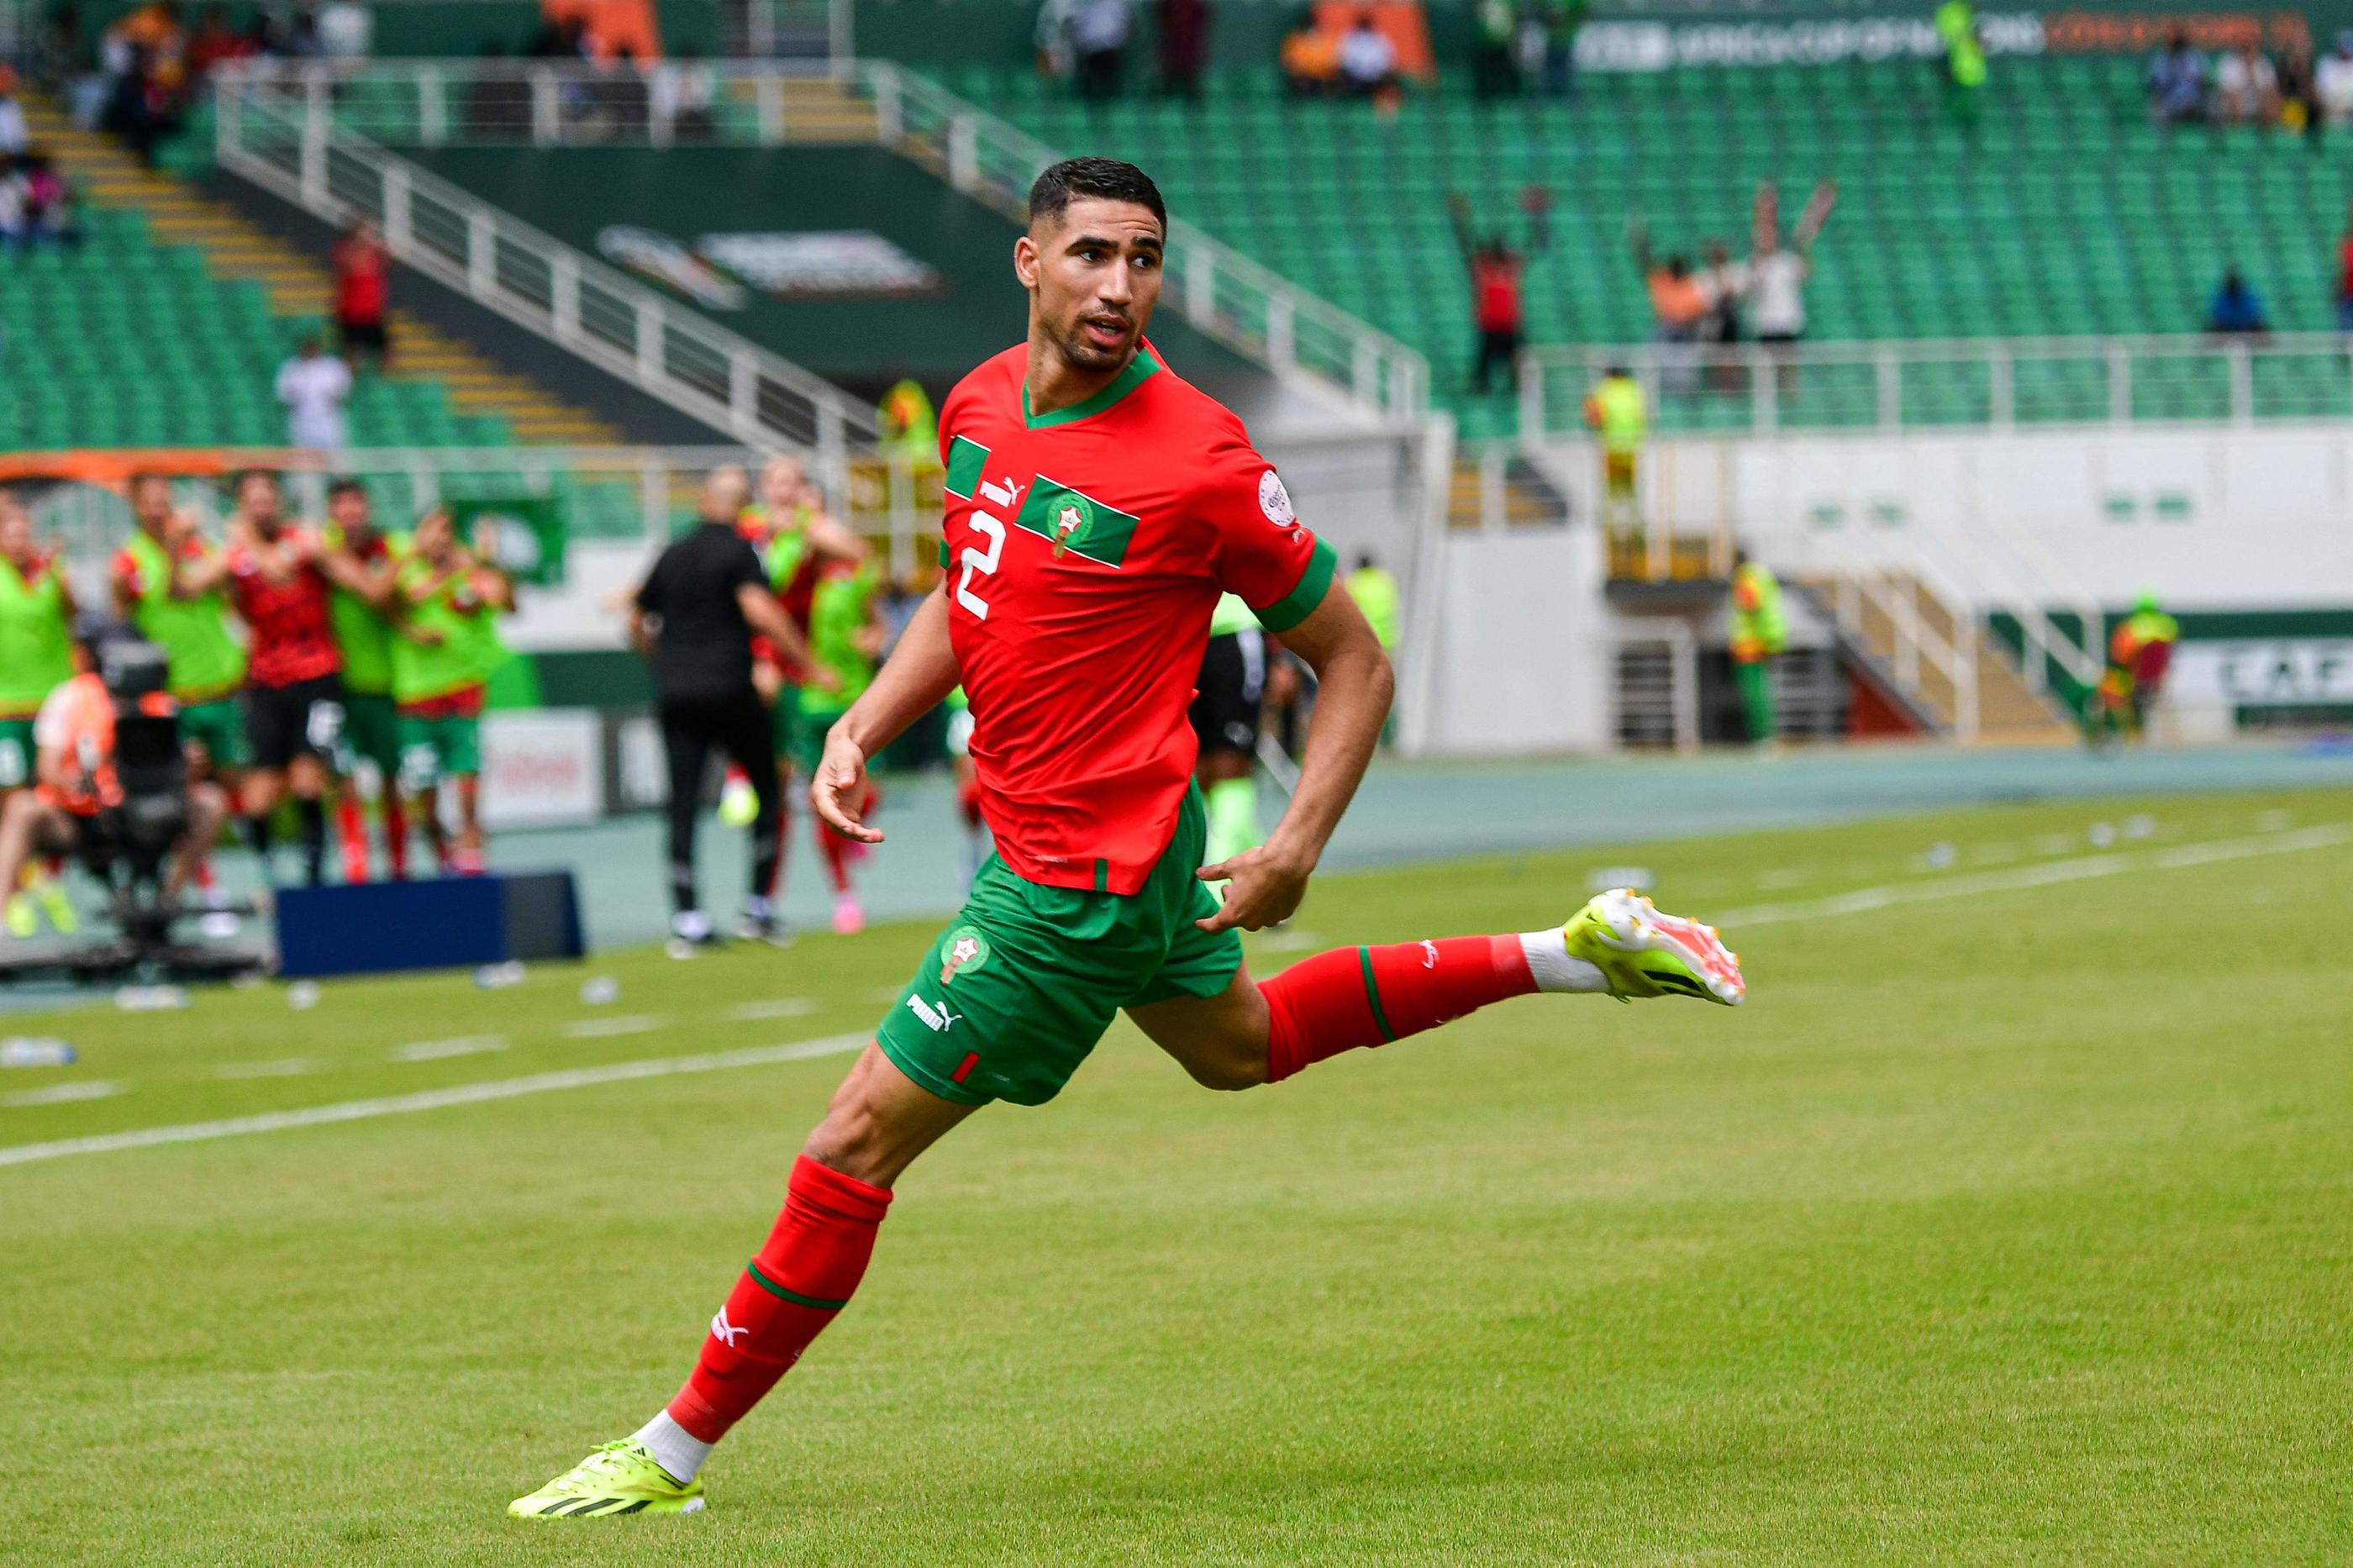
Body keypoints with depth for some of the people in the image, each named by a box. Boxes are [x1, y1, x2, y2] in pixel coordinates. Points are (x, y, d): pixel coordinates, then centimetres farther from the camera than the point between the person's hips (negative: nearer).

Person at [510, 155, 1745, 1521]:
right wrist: (865, 727, 3)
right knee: (1239, 1044, 33)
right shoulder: (980, 404, 1)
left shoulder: (1200, 463, -21)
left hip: (1072, 876, -9)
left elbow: (1353, 659, -11)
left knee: (857, 1145, -5)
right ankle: (1573, 955, 41)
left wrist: (1299, 847, -19)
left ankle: (674, 1456, 6)